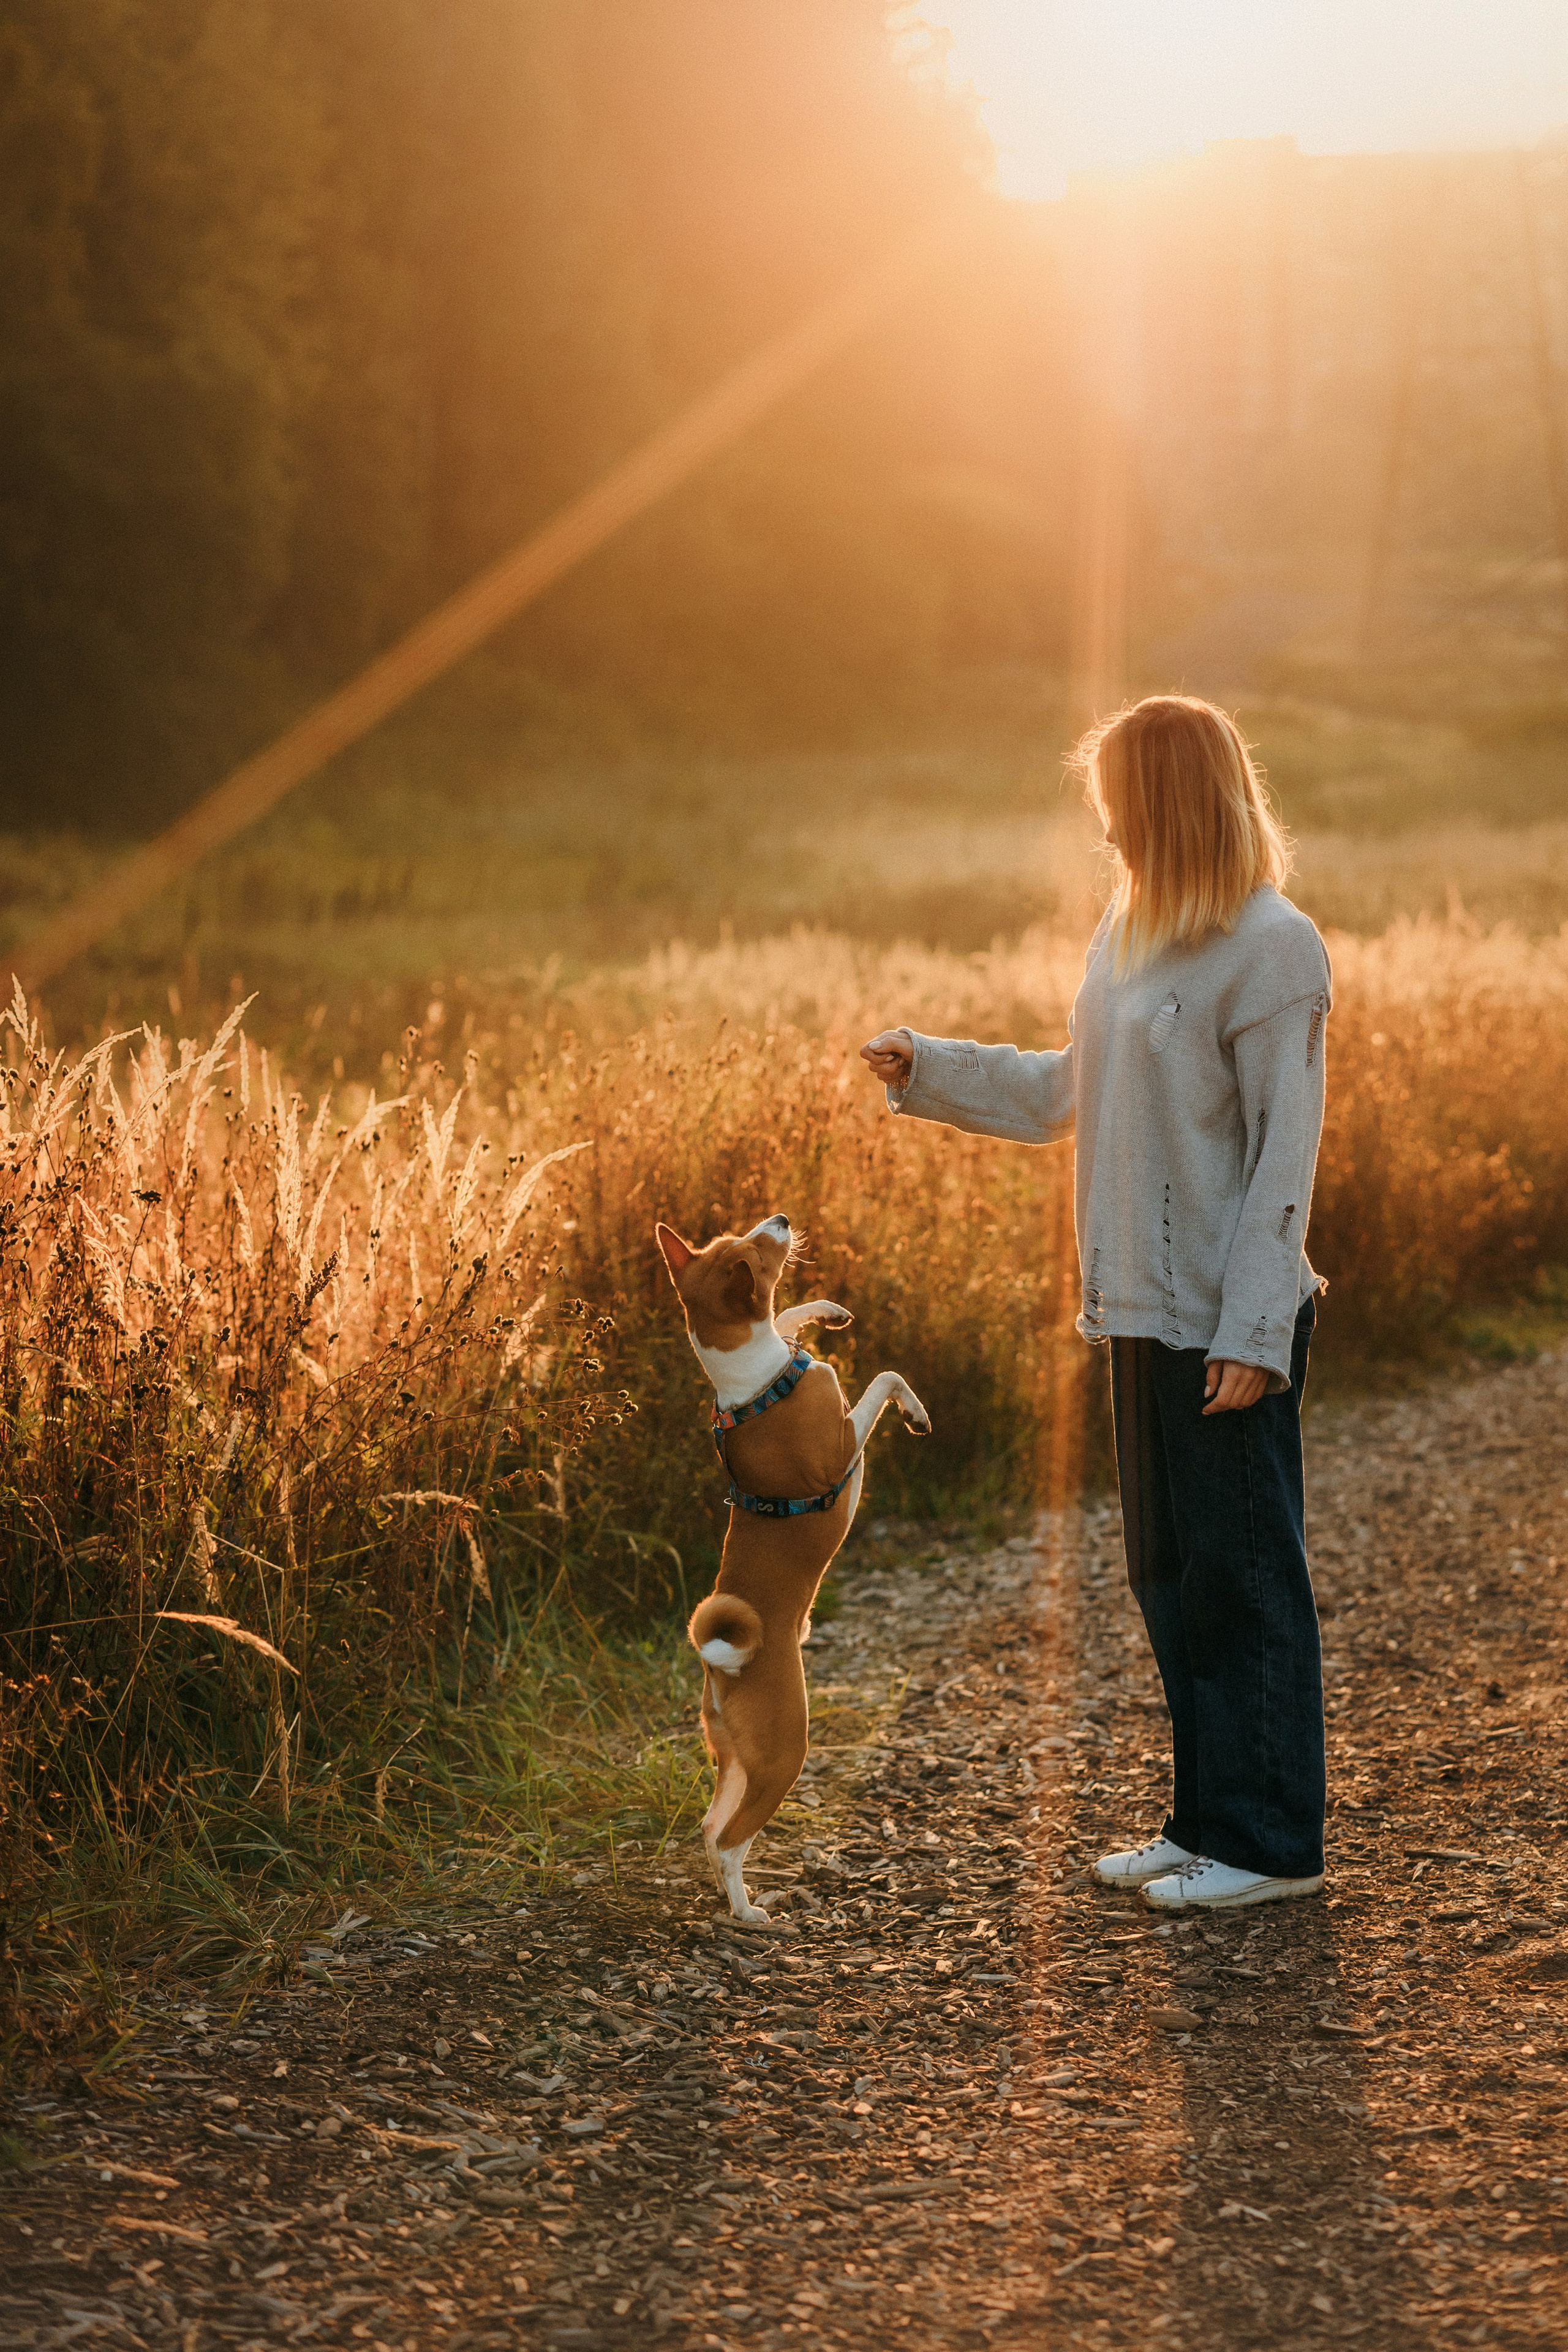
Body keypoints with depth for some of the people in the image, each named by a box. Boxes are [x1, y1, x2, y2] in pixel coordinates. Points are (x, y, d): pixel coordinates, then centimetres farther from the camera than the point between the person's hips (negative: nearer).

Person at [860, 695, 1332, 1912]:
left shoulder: (1272, 949, -13)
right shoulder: (1132, 934, 12)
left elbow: (1287, 1151, -15)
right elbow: (1066, 1093, 22)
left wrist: (1252, 1330, -18)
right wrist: (924, 1069, 19)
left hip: (1229, 1323, -8)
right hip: (1147, 1309, 8)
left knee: (1244, 1577, -1)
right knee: (1171, 1577, 13)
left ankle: (1274, 1844, 9)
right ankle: (1209, 1822, 24)